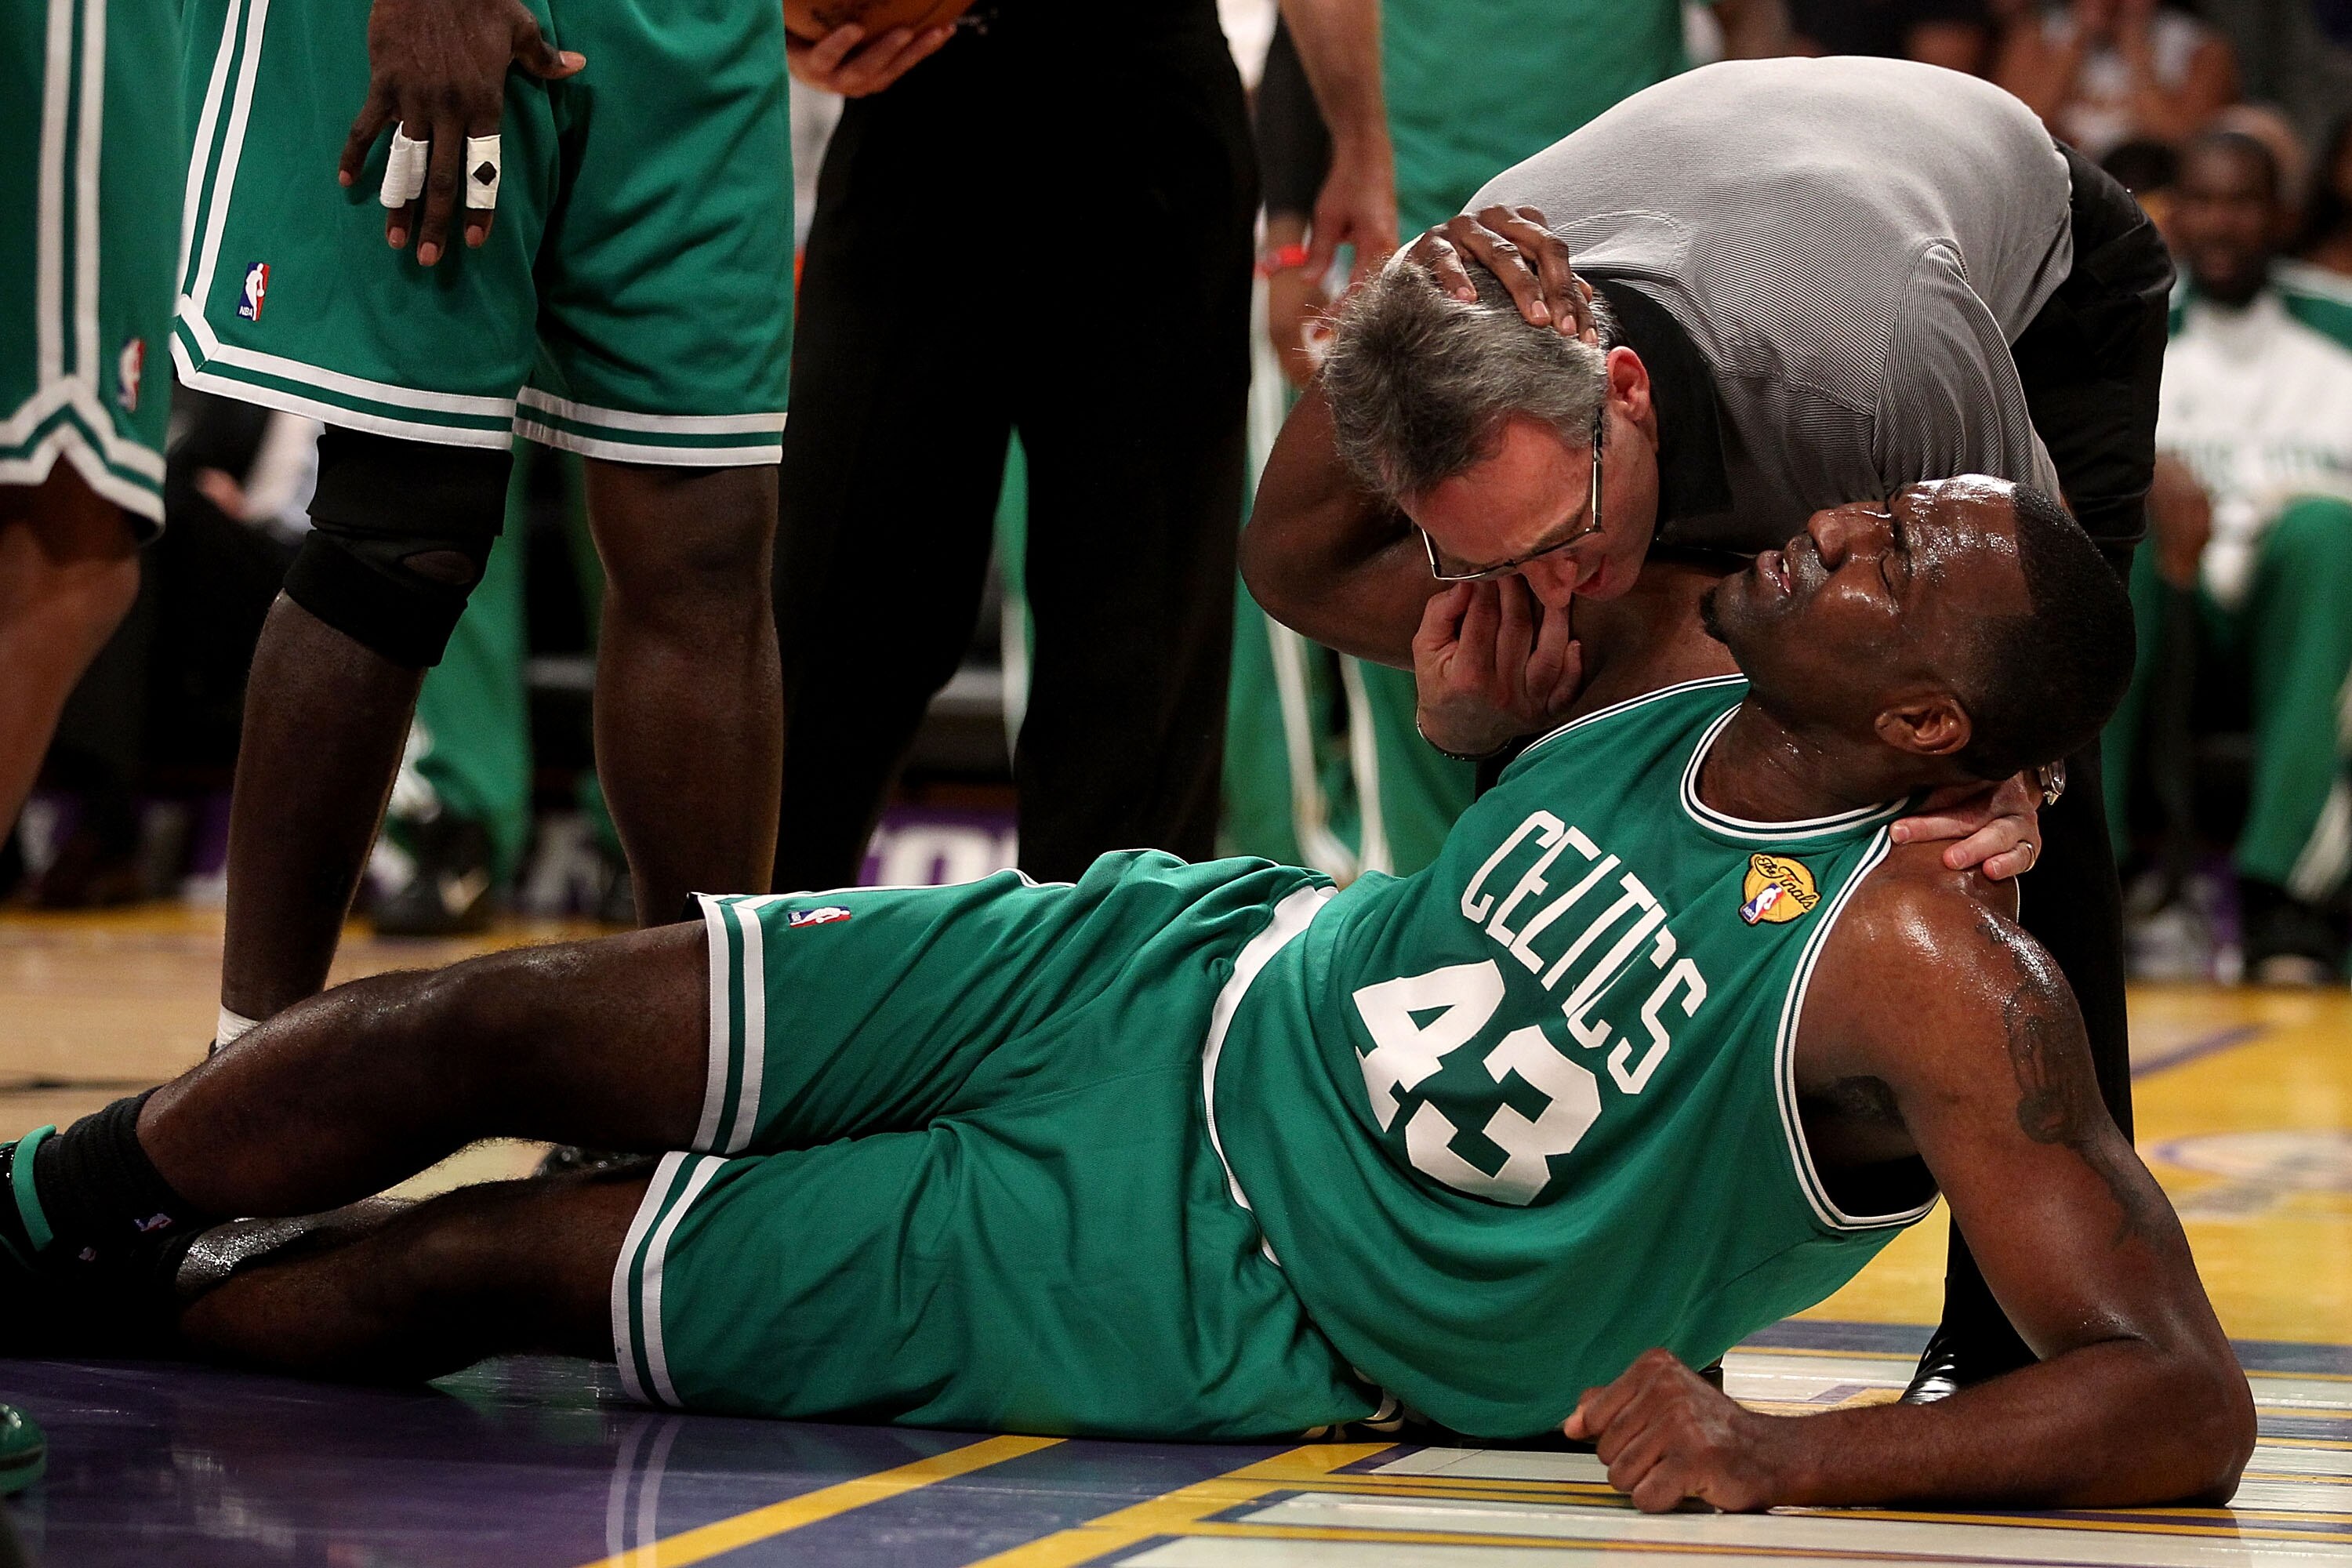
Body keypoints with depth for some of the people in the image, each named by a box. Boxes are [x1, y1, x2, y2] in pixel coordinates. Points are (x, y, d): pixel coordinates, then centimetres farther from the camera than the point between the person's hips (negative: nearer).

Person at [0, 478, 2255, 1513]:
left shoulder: (1934, 975, -26)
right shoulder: (1677, 655, -6)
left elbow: (2181, 1406, -32)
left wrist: (1784, 1455, -42)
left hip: (1210, 1301, -5)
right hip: (1176, 981, 5)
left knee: (498, 1261, -1)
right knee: (488, 1029, 2)